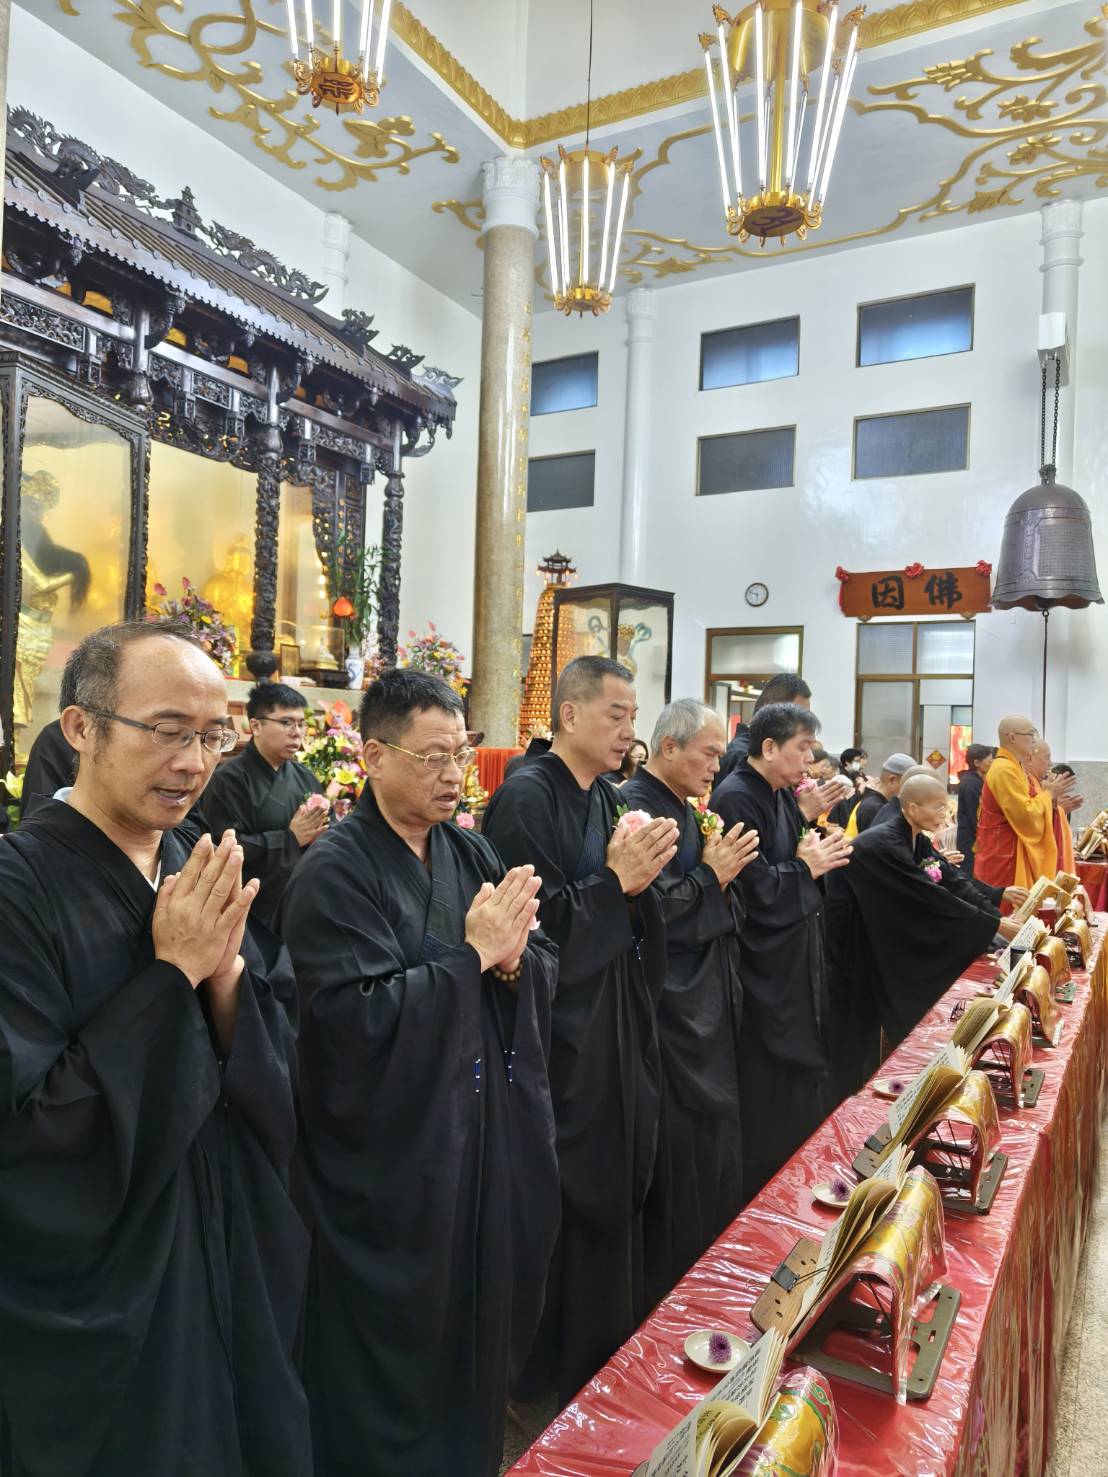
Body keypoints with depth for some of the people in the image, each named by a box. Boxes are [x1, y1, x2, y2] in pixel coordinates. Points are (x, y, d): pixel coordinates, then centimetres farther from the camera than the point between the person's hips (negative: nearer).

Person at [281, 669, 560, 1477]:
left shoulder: (473, 853, 4)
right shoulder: (334, 872, -16)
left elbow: (547, 971, 3)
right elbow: (357, 1020, -24)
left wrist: (512, 959, -18)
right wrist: (471, 956, -23)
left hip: (487, 1144, 7)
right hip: (392, 1168, -6)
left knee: (481, 1336, 24)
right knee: (398, 1368, 12)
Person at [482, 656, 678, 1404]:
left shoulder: (610, 798, 9)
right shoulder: (527, 797, -16)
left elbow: (637, 919, 11)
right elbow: (536, 922, -20)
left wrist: (645, 873, -9)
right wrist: (617, 879, -23)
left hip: (618, 1026, 8)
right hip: (562, 1033, -8)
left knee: (617, 1187, 19)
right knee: (571, 1198, 5)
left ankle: (611, 1345, 40)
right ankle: (553, 1369, 28)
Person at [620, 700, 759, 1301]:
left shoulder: (686, 810, 11)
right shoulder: (635, 808, -17)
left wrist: (723, 869, 0)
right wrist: (712, 875, -16)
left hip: (708, 1004, 10)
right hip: (670, 1009, -10)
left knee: (713, 1136, 18)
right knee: (679, 1149, 0)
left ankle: (708, 1263, 35)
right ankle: (667, 1285, 18)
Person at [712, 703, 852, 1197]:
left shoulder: (784, 797, 10)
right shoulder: (736, 799, -19)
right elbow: (751, 885, -23)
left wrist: (818, 855, -3)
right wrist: (806, 867, -12)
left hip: (796, 961, 10)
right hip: (764, 967, -9)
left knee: (802, 1076, 17)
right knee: (769, 1094, 2)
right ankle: (762, 1191, 19)